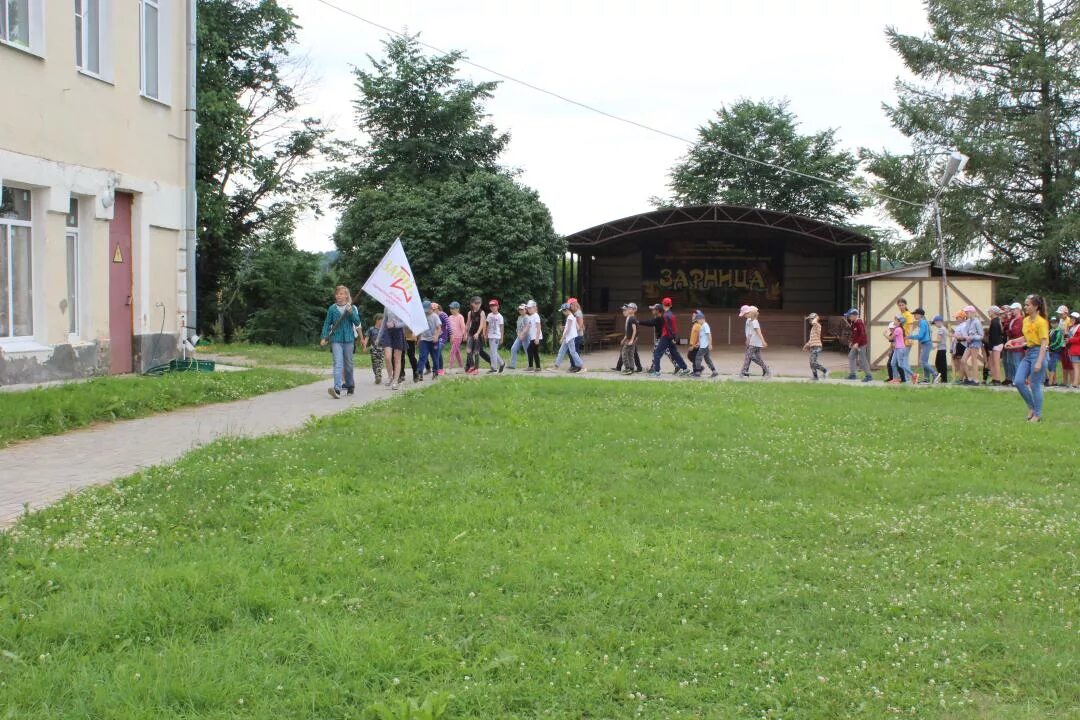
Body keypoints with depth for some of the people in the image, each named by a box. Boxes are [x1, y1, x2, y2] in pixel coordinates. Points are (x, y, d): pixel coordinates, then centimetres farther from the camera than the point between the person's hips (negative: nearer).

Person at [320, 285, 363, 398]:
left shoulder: (352, 308, 5)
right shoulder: (332, 308, 4)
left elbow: (357, 323, -2)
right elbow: (327, 323, 8)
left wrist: (350, 312, -15)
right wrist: (324, 337, 0)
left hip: (349, 339, 1)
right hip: (336, 339, -1)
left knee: (348, 364, 12)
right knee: (338, 364, -14)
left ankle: (350, 385, 30)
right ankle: (337, 389, -25)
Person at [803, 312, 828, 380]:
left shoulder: (817, 325, -11)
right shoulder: (813, 327, 18)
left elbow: (814, 322, -36)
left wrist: (816, 318, -15)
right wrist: (807, 344, 23)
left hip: (816, 347, -10)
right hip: (812, 347, 10)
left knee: (814, 363, -14)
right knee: (812, 363, 10)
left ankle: (825, 370, -4)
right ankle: (815, 376, 14)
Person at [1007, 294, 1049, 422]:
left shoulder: (1041, 322, -14)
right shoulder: (1026, 320, 10)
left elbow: (1044, 343, -17)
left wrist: (1039, 362, -23)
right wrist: (1012, 341, 7)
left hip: (1038, 352, -8)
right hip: (1027, 352, 8)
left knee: (1035, 385, -3)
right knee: (1018, 381, 0)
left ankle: (1037, 414, 9)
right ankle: (1031, 407, 17)